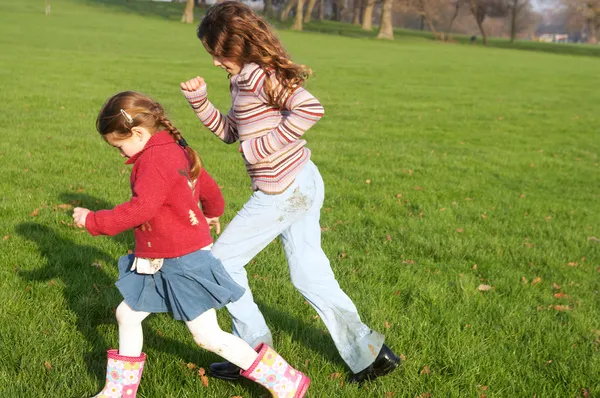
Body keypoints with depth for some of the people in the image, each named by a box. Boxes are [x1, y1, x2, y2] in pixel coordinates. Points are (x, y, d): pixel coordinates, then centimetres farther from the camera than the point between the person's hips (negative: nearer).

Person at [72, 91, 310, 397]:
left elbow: (141, 209, -29)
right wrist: (212, 213, 43)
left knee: (208, 337, -4)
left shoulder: (155, 159, -21)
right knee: (127, 315, 14)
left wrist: (93, 221, -20)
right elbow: (208, 186, 23)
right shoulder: (176, 151, 10)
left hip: (184, 264, -11)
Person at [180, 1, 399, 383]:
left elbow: (311, 109, -29)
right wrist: (200, 100, 10)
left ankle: (254, 351, 15)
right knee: (309, 275, 15)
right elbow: (230, 132, 22)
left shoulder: (257, 76, -17)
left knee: (223, 260, 6)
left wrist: (263, 145, -23)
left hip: (282, 193, -10)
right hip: (304, 184, 10)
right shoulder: (247, 79, 13)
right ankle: (369, 353, 21)